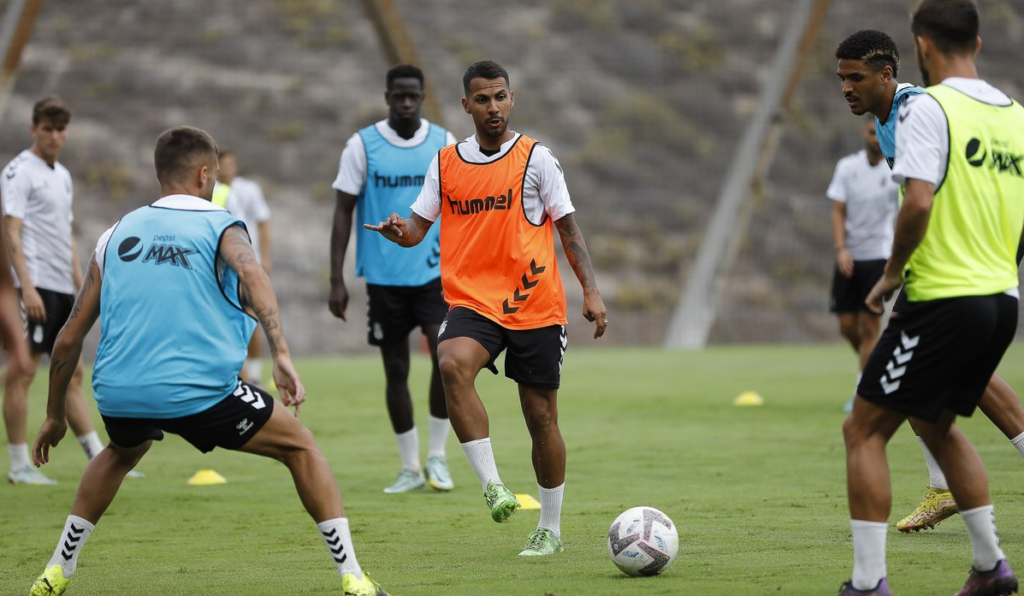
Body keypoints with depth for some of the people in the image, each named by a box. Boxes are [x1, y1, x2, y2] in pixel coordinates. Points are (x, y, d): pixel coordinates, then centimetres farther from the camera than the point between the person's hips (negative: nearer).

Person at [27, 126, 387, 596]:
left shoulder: (117, 234, 19)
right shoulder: (221, 226, 8)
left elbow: (69, 337, 20)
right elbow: (251, 274, -17)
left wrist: (55, 415, 30)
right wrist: (280, 354, -26)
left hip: (117, 393, 4)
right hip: (198, 390, -4)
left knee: (123, 452, 38)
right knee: (301, 448, 13)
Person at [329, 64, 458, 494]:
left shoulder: (444, 144, 2)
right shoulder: (362, 146, -3)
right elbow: (344, 211, -1)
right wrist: (336, 280, -5)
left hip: (434, 272, 0)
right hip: (383, 277, 0)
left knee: (447, 354, -16)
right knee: (395, 370, 4)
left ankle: (437, 455, 1)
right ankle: (409, 468, 16)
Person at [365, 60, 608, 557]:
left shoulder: (535, 158, 1)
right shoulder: (446, 163, 9)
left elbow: (567, 228, 4)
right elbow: (418, 228, 10)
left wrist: (591, 291, -6)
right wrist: (399, 232, -15)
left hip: (536, 307, -1)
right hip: (473, 302, 1)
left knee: (541, 416, 3)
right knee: (452, 363, -31)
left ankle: (550, 529, 19)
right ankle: (492, 486, -28)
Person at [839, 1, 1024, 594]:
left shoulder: (929, 107, -12)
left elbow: (919, 201, -23)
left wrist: (893, 272, -10)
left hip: (944, 300, -8)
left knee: (864, 430, 2)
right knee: (937, 424, 26)